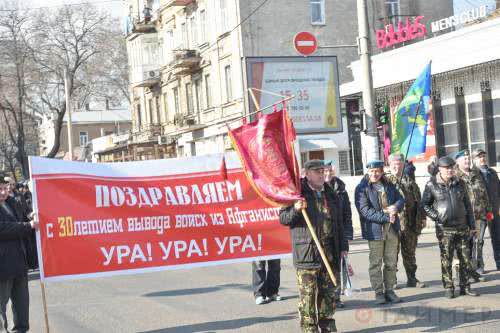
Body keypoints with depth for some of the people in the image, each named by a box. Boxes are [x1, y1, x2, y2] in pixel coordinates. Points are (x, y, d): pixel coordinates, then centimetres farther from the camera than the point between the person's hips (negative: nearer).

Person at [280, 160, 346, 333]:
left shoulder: (331, 195, 15)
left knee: (329, 293, 11)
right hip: (306, 252, -5)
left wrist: (342, 247, 15)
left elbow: (339, 224, 20)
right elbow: (283, 218, -2)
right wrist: (295, 209, -21)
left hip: (329, 252, 5)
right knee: (307, 295, -2)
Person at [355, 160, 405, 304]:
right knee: (376, 263, 1)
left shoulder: (389, 185, 13)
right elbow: (365, 211, -14)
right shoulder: (362, 188, -6)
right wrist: (386, 217, -18)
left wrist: (396, 207, -10)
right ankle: (378, 292, 9)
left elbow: (400, 199, 15)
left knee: (391, 262, 8)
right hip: (375, 230, -5)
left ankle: (389, 290, 18)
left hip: (392, 229, 5)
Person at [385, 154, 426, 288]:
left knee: (410, 253, 12)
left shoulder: (410, 181, 13)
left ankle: (412, 278, 22)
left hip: (410, 224, 4)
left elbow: (418, 200, 15)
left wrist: (422, 217, 11)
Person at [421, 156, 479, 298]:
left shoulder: (460, 183, 8)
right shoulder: (432, 184, -3)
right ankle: (448, 288, 8)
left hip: (462, 227, 4)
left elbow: (467, 205, 12)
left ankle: (465, 287, 15)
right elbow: (425, 204, 3)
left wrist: (471, 225, 9)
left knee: (465, 258, 5)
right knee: (446, 259, -1)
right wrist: (436, 217, -10)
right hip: (444, 229, -3)